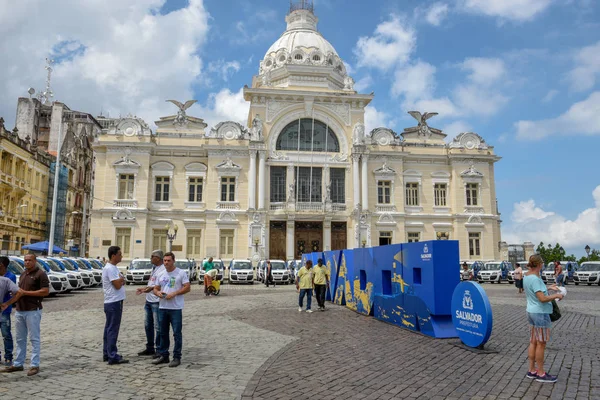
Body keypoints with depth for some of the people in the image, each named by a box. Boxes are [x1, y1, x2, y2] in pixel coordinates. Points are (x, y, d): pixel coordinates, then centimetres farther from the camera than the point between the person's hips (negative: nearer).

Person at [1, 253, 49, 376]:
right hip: (19, 310, 8)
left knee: (34, 338, -2)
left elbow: (45, 291, -15)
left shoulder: (40, 274, -9)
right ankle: (18, 364, 23)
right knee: (20, 339, 14)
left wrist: (25, 293, -16)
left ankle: (35, 365, 3)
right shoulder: (23, 274, 16)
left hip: (33, 311, -8)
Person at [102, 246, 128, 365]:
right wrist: (121, 279, -3)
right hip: (114, 303, -10)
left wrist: (120, 280, -5)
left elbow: (120, 283, 16)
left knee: (109, 329, 15)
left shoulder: (113, 267, 14)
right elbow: (117, 285, -22)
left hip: (113, 302, 10)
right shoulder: (110, 268, -17)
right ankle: (113, 357, -3)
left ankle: (107, 354, 23)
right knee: (112, 330, -7)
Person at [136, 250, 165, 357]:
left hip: (157, 301, -10)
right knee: (148, 325, 17)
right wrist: (143, 289, 22)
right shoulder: (154, 268, 16)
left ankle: (159, 350, 6)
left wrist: (151, 288, -34)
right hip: (149, 300, 10)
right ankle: (150, 348, 29)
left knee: (158, 326, -3)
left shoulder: (163, 269, -16)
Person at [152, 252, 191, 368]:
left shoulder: (181, 273, -5)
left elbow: (187, 287, -9)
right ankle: (164, 356, 24)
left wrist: (174, 293, -18)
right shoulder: (161, 275, 12)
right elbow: (155, 288, 17)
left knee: (177, 333, -2)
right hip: (162, 307, 6)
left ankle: (177, 357, 5)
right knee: (163, 333, 13)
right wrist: (158, 293, -7)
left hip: (175, 308, -6)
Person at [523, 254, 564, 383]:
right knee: (541, 344, 2)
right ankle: (541, 373, 12)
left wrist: (548, 288, 18)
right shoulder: (535, 279, -22)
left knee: (533, 342, 14)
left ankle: (532, 370, 22)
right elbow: (542, 298, -25)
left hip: (532, 312, 9)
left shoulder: (527, 277, 7)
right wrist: (556, 296, -11)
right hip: (540, 313, -9)